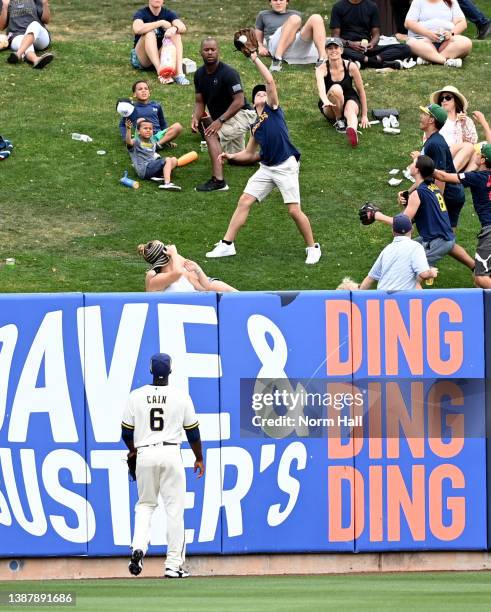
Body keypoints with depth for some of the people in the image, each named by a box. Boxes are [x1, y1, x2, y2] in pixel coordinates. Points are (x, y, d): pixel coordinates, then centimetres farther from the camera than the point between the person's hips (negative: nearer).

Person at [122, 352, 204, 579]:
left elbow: (126, 432, 8)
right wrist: (199, 458, 19)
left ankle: (138, 547, -8)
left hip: (145, 454, 1)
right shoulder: (181, 396, -2)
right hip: (171, 454, -1)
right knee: (174, 509, 3)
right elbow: (192, 431, 5)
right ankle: (173, 565, 2)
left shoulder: (136, 396, 1)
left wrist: (132, 450, 29)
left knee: (145, 505, 17)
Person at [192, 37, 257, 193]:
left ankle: (218, 180, -37)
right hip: (221, 117, 9)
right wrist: (195, 118, -16)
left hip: (241, 115, -9)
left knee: (212, 134, -29)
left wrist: (220, 120, -31)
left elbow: (239, 102, -25)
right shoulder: (200, 74, 1)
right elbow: (200, 102, 5)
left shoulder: (228, 73, -22)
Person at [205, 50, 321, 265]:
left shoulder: (273, 109, 3)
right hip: (266, 167, 7)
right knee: (244, 201, 1)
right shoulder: (255, 126, 19)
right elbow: (249, 153, 27)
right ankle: (227, 244, 7)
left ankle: (312, 247, 8)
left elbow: (270, 81, -8)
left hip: (286, 166, -7)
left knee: (294, 210, -9)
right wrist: (232, 156, 11)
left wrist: (255, 59, -3)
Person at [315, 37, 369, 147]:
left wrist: (364, 116, -4)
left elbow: (361, 91, -4)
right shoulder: (322, 69, -17)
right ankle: (338, 120, -15)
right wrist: (326, 101, -61)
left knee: (350, 110, -38)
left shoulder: (350, 66, -13)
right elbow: (320, 87, -39)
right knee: (335, 89, -33)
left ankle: (353, 131, -71)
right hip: (329, 109, 0)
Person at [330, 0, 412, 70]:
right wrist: (349, 44, -20)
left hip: (367, 48, 2)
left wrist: (372, 44, -13)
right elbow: (335, 36, 0)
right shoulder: (338, 7, 5)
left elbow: (376, 34, 10)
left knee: (405, 49, -19)